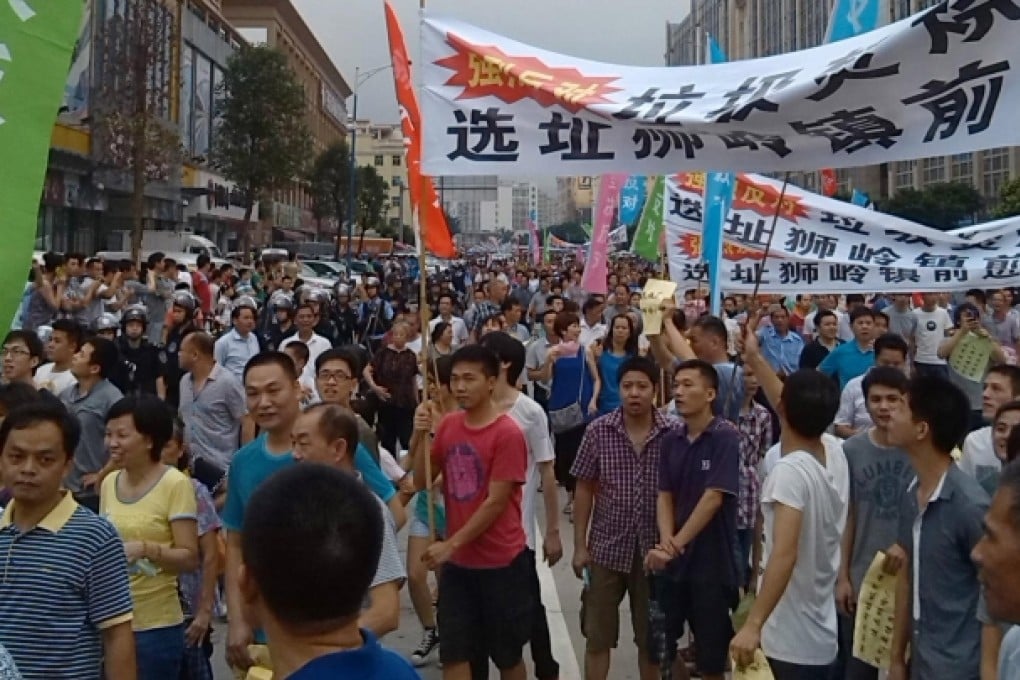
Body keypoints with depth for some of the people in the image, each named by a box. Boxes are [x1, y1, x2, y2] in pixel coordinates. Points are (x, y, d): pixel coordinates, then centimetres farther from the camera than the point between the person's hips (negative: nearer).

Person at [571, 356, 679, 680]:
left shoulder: (673, 434, -7)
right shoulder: (598, 431, -6)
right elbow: (584, 489, -1)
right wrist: (580, 545, -2)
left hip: (653, 549, 0)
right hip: (606, 548, 0)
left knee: (651, 638, 15)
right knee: (597, 637, 11)